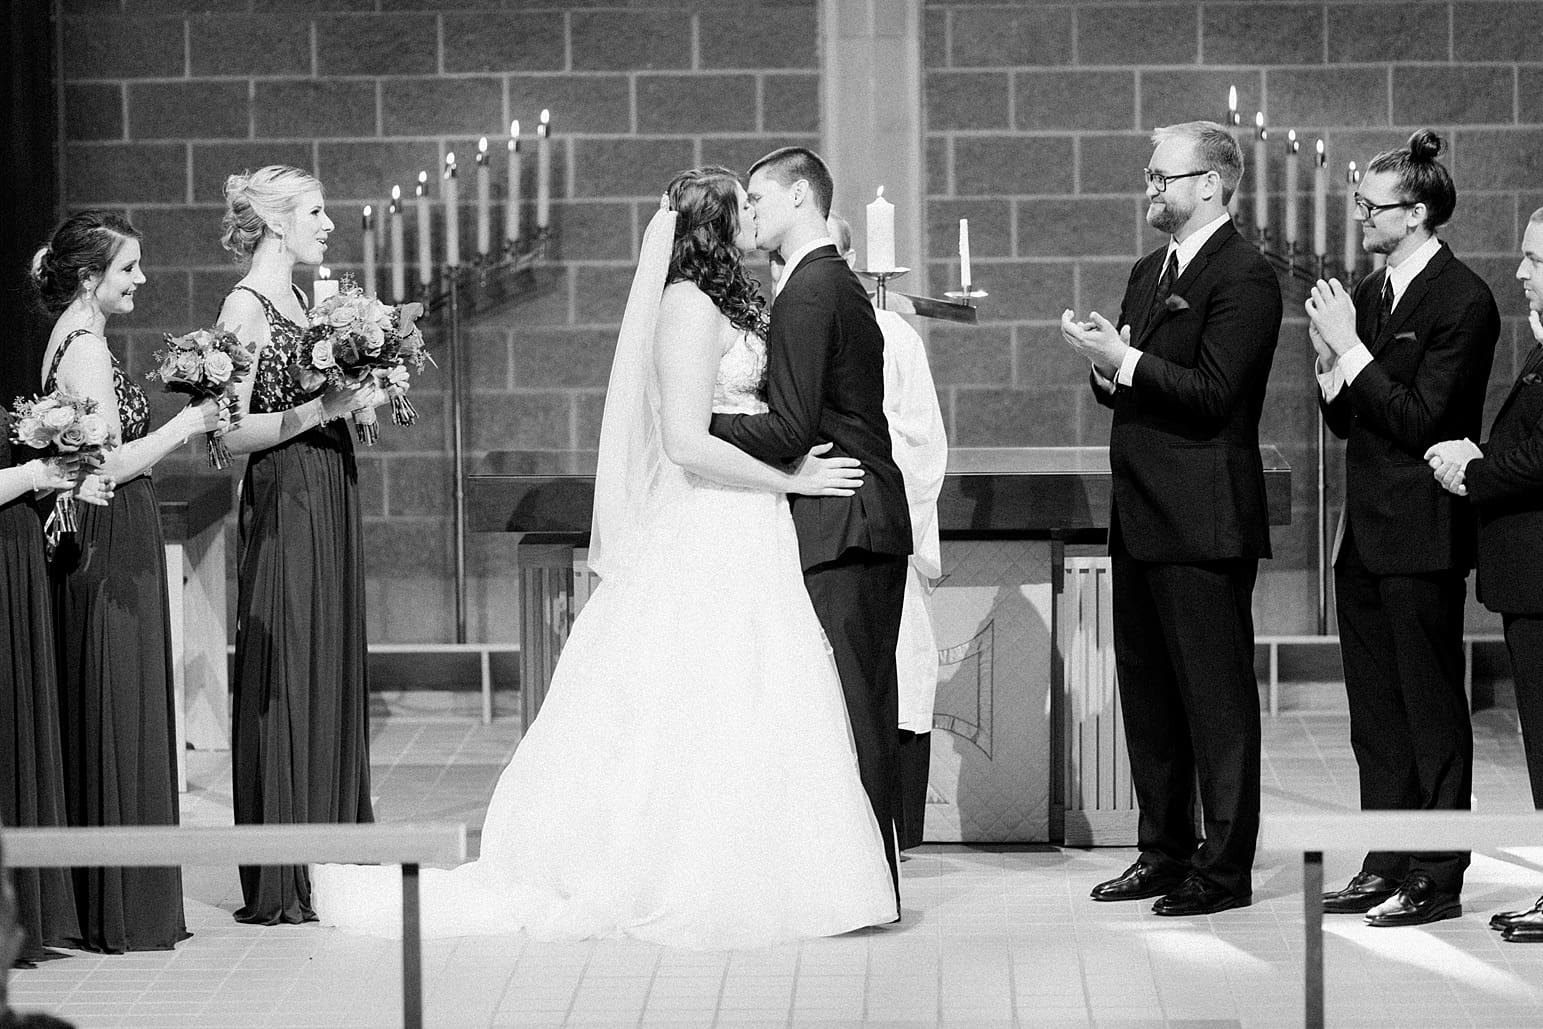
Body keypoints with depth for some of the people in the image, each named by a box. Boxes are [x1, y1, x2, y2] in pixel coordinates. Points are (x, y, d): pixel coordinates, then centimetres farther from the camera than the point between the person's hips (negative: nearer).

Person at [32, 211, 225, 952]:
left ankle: (108, 904, 17)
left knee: (113, 718, 12)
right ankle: (123, 914, 1)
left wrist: (188, 423, 15)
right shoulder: (85, 346, -16)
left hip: (104, 549, 10)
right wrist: (186, 424, -12)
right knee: (118, 719, -4)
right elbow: (110, 465, -21)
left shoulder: (73, 341, 14)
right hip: (111, 550, -10)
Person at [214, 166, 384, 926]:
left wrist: (356, 395, 9)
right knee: (283, 685, -6)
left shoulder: (297, 299, 15)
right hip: (283, 501, -9)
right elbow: (231, 431, -16)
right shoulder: (244, 306, -10)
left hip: (330, 498, 9)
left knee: (335, 676, 10)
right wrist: (320, 411, -21)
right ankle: (278, 885, -3)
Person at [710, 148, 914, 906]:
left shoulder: (807, 294, -14)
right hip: (874, 523, 10)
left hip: (838, 529, -10)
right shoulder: (843, 287, 18)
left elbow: (788, 431, -18)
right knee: (870, 705, 12)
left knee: (847, 708, -8)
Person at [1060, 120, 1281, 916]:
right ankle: (1164, 851, 23)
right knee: (1146, 693, 14)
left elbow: (1213, 394, -19)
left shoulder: (1244, 277, -11)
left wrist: (1125, 361, -20)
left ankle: (1225, 869, 1)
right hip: (1141, 517, 9)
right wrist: (1105, 366, -1)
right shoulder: (1149, 272, 18)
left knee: (1216, 696, -4)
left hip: (1203, 521, -9)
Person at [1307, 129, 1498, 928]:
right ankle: (1386, 865, 21)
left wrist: (1351, 351, -16)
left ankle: (1438, 878, 4)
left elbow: (1420, 421, -19)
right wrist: (1330, 361, -2)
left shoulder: (1462, 300, -12)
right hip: (1366, 531, 8)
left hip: (1422, 533, -8)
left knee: (1430, 707, -1)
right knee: (1375, 710, 13)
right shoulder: (1370, 292, 12)